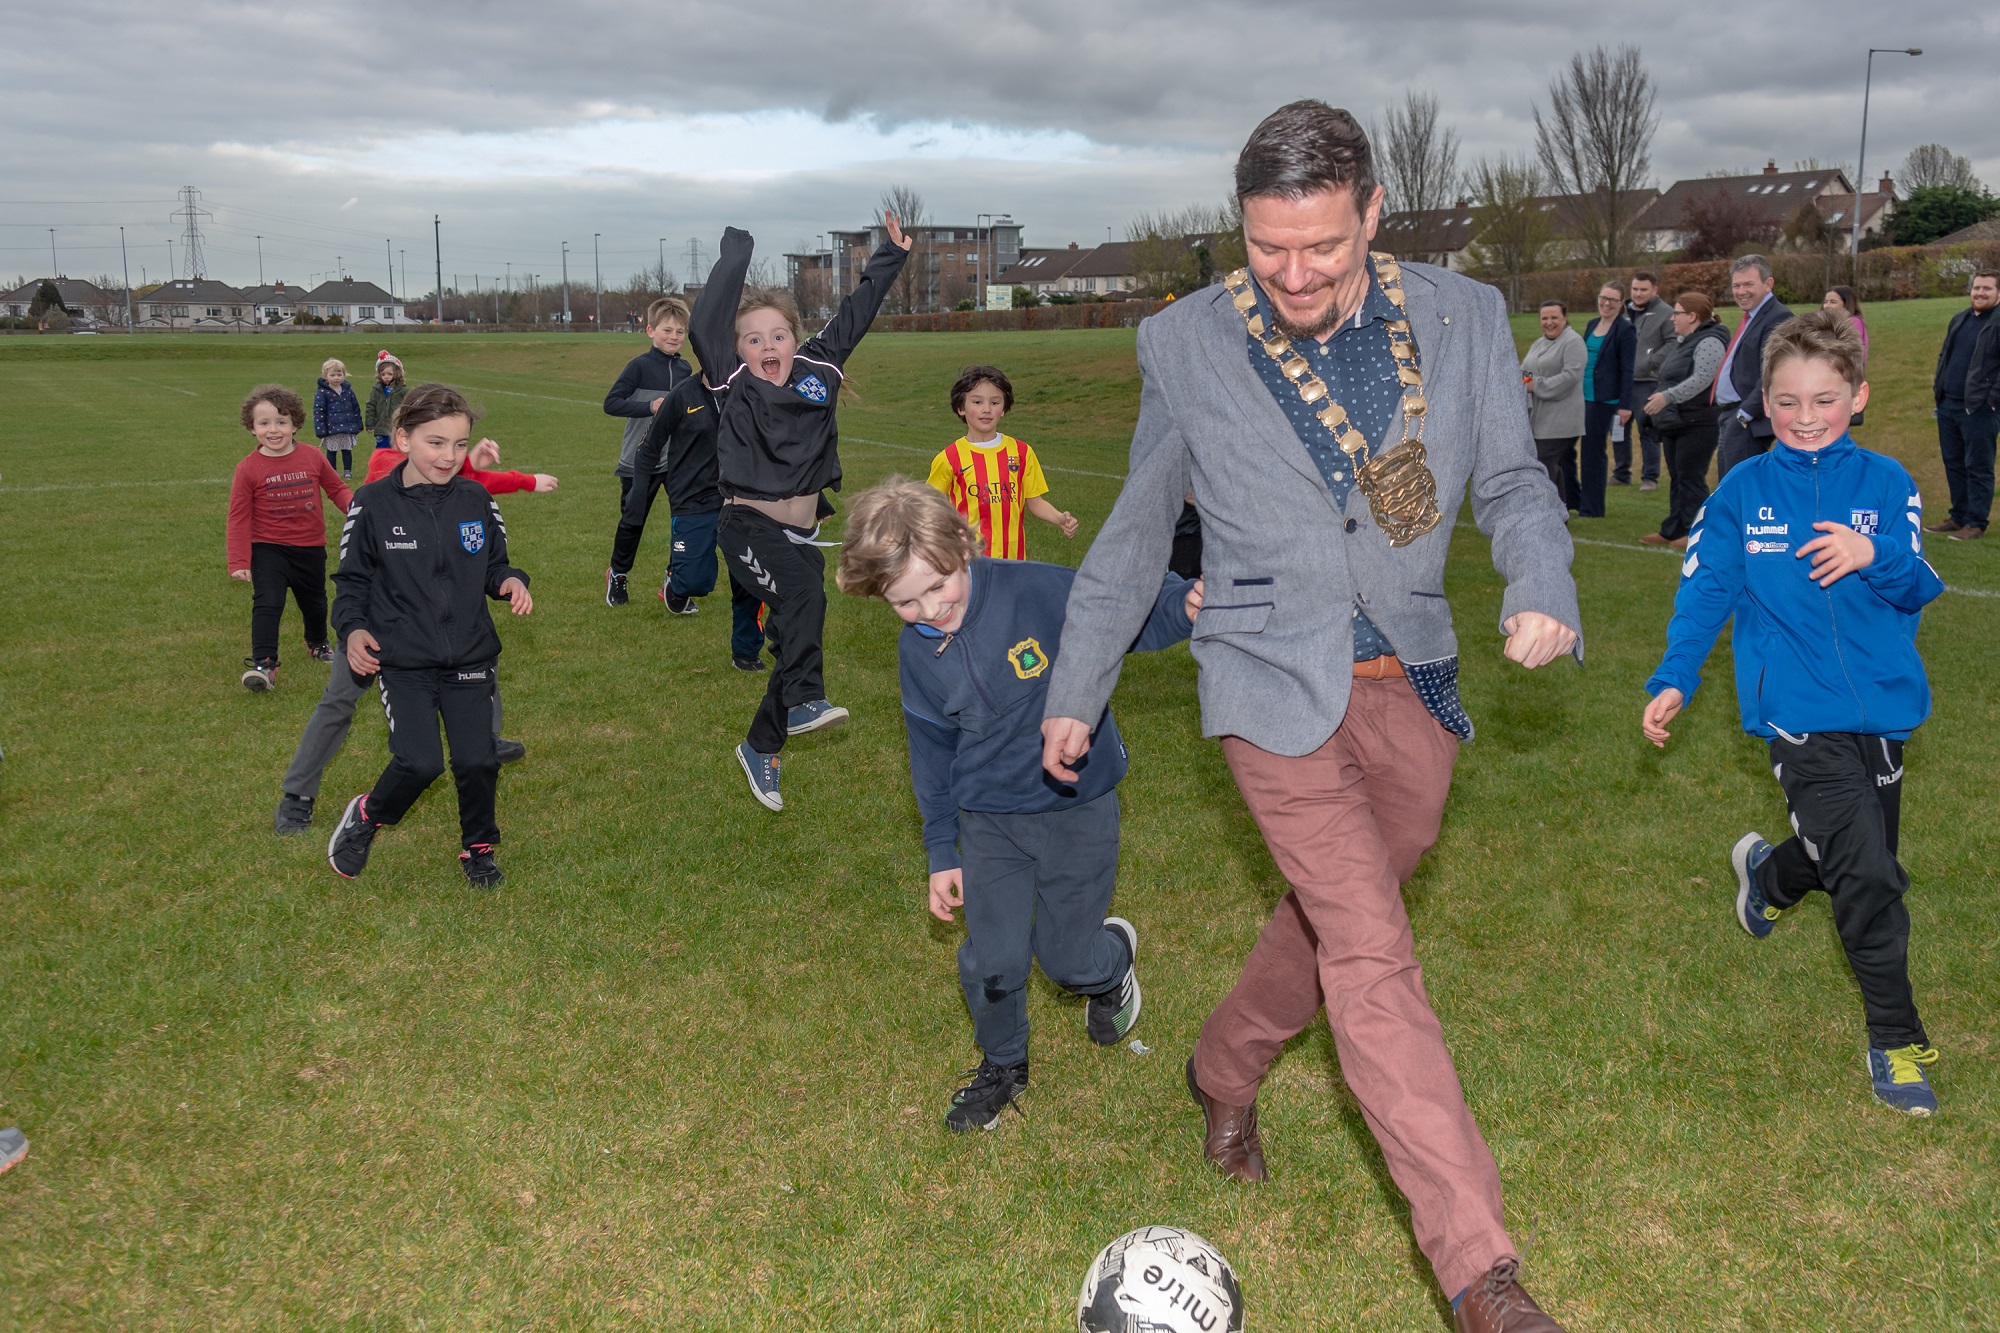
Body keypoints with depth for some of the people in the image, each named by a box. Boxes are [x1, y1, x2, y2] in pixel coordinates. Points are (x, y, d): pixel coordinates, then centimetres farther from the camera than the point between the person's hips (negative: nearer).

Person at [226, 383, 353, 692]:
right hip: (268, 550, -3)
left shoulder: (313, 458, -7)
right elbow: (239, 518, -8)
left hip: (311, 548, 3)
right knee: (267, 603, -18)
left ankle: (317, 643, 48)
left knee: (314, 602, 21)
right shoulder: (248, 469, -11)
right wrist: (239, 561, -11)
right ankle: (263, 664, -18)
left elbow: (337, 488, 5)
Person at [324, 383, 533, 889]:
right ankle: (366, 817, 19)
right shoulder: (373, 505, -6)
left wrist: (510, 582, -11)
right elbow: (352, 579, 3)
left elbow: (493, 566, 11)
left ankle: (477, 848, 28)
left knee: (478, 761, 2)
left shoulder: (476, 501, 0)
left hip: (470, 657, 3)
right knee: (420, 762, -12)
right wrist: (353, 628, -13)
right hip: (403, 661, -3)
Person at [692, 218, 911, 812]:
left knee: (793, 633, 8)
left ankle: (760, 749, 21)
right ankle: (804, 701, -32)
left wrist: (890, 257, 14)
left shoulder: (818, 370, 5)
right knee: (804, 596, -32)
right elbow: (705, 327, -19)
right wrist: (736, 252, -17)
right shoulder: (733, 384, -6)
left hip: (801, 531, 5)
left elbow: (852, 317, 12)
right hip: (748, 525, -5)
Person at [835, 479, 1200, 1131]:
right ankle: (1002, 1065, 30)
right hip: (989, 820, 3)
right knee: (991, 960, 0)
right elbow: (933, 754, 6)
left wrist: (1185, 604, -35)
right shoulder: (917, 653, -6)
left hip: (1078, 807, -3)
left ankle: (1114, 956, 45)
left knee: (1065, 958, 7)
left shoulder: (1037, 591, -22)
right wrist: (942, 853, 10)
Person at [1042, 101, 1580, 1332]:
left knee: (1334, 918, 18)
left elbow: (1512, 480, 6)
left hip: (1410, 686, 4)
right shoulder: (1187, 344, -5)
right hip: (1276, 686, -3)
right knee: (1374, 953, -10)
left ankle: (1227, 1071, 47)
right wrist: (1075, 694, 10)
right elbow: (1138, 531, 5)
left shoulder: (1461, 318, -2)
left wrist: (1543, 590, -16)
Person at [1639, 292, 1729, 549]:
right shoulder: (1681, 342, 17)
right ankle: (1673, 531, 21)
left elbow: (1701, 380, -28)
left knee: (1691, 479, -7)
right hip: (1675, 423, 10)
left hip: (1697, 425, -10)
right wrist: (1659, 399, 25)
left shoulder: (1709, 342, -16)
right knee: (1676, 479, 14)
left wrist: (1667, 397, -32)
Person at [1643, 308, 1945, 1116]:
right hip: (1798, 710, -3)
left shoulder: (1884, 482, 1)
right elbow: (1705, 587, 0)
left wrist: (1875, 556, -24)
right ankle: (1896, 1038, 6)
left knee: (1859, 860, 18)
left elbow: (1921, 590, -3)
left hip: (1881, 706, 3)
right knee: (1869, 875, -11)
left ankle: (1768, 871, 52)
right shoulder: (1743, 491, -1)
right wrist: (1674, 679, -9)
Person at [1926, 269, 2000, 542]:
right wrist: (1938, 387, 13)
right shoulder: (1959, 319, 15)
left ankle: (1976, 524, 4)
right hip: (1948, 405, 7)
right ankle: (1959, 517, 24)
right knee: (1953, 464, 14)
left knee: (1978, 468, -2)